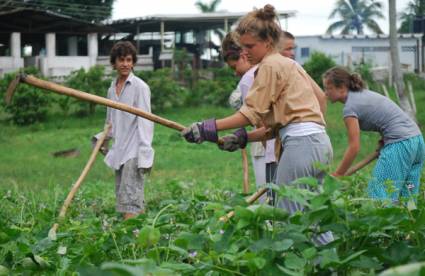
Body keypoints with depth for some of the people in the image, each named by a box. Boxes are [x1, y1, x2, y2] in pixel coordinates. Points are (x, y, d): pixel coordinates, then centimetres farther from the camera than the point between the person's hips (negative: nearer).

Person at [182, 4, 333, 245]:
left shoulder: (271, 66, -4)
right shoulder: (286, 64, 25)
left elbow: (253, 113, -10)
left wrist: (209, 128, -12)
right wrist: (243, 138, 11)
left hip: (301, 142, -10)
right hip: (319, 141, 10)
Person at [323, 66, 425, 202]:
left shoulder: (350, 107, -9)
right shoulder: (364, 93, 18)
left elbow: (354, 147, -10)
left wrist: (336, 176, -3)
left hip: (400, 144, -9)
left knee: (378, 194, -9)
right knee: (407, 196, 9)